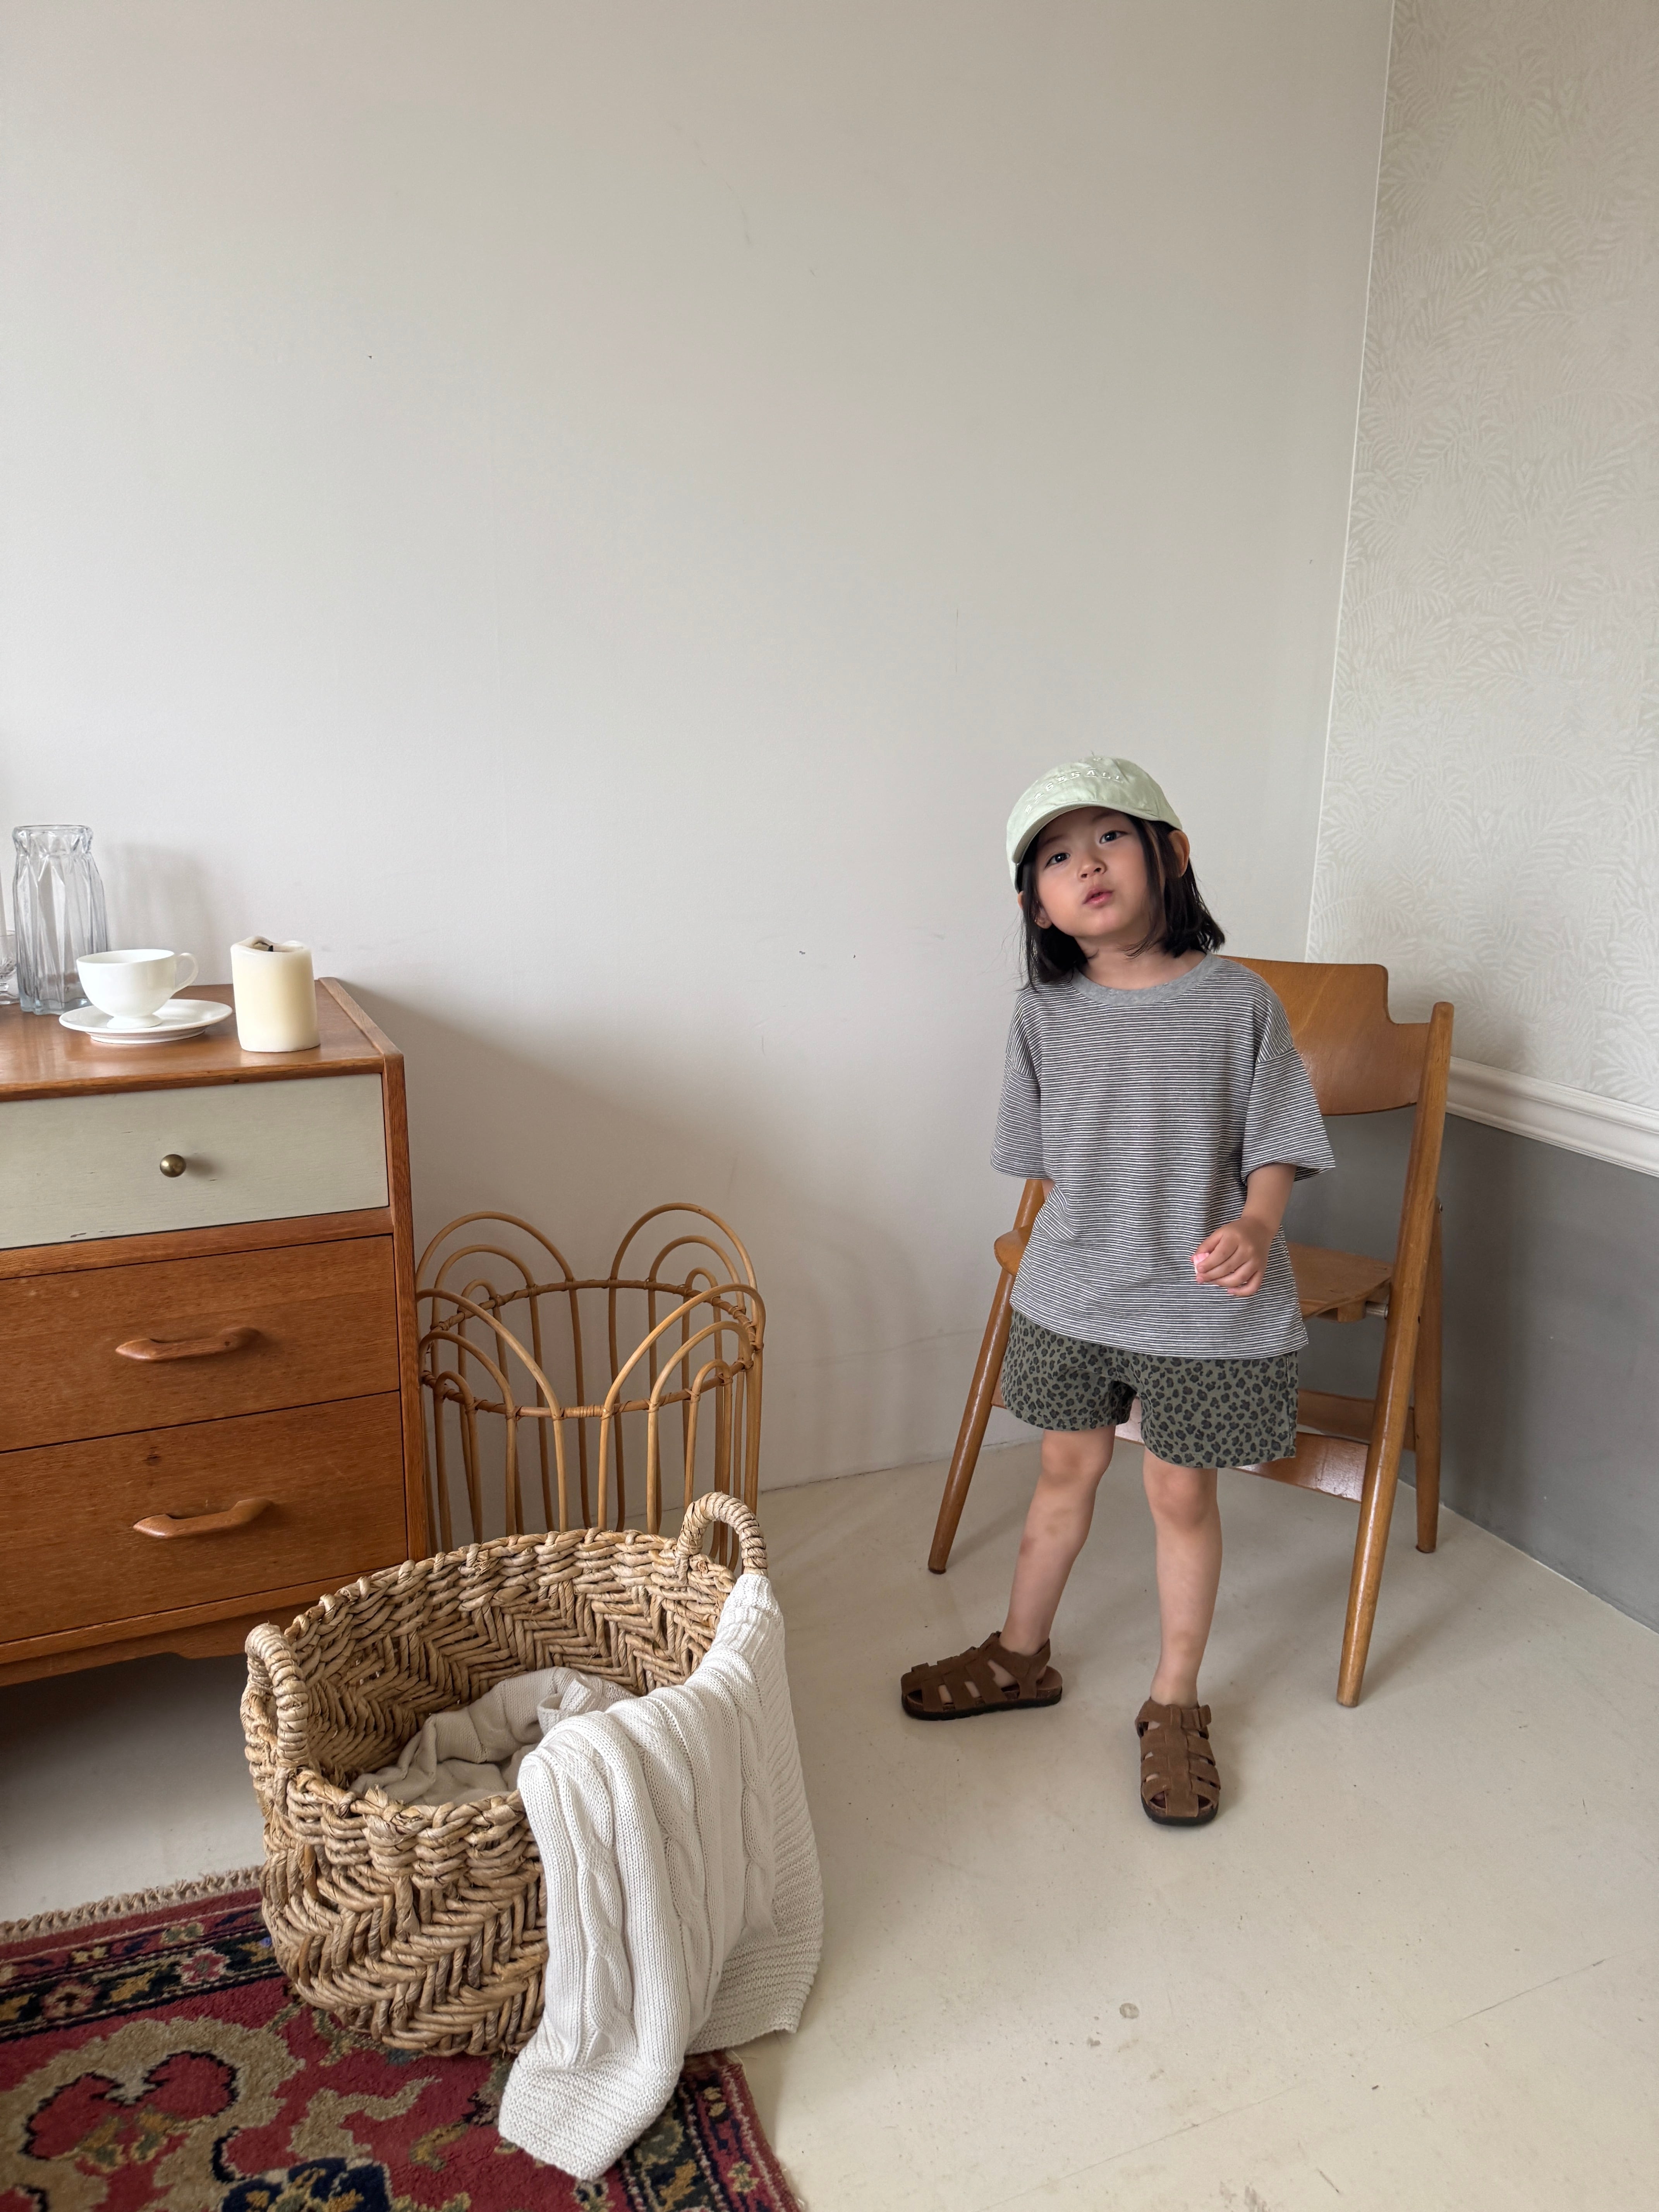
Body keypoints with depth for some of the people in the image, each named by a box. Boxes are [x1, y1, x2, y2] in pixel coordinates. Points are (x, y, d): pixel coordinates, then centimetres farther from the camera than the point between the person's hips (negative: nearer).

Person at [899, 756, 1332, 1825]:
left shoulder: (1238, 1001, -13)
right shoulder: (1046, 1013, -5)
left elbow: (1276, 1147, -9)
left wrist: (1254, 1227, -26)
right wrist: (1068, 1249, 9)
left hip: (1204, 1308, -3)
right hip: (1070, 1297, 3)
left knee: (1183, 1496, 11)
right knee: (1068, 1470, 19)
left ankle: (1175, 1704, 33)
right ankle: (1021, 1657, 41)